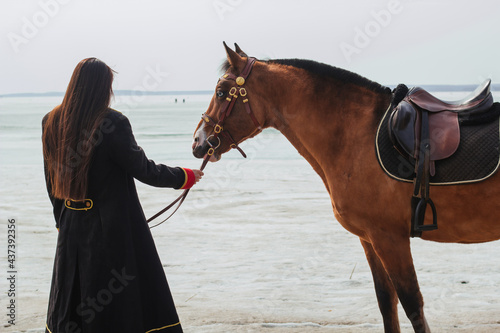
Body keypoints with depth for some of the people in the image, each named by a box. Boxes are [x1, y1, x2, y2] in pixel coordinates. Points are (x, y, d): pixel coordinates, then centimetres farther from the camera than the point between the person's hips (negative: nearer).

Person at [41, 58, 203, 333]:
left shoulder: (51, 122, 0)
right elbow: (144, 171, -11)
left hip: (72, 227, 6)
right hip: (115, 228, -6)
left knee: (69, 308, 18)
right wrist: (186, 176, 4)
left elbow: (51, 179, 9)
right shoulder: (113, 124, -18)